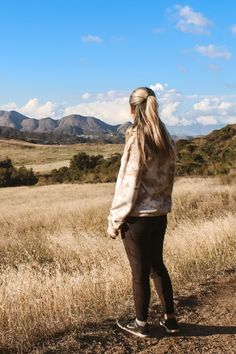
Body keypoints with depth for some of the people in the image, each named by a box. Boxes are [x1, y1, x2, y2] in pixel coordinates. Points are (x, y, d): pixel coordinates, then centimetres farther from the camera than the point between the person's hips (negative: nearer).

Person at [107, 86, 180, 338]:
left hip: (137, 216, -6)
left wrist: (115, 220, -9)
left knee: (140, 272, 8)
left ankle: (141, 324, 25)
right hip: (160, 214, 6)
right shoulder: (167, 141, 3)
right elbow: (169, 179, 9)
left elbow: (128, 185, -17)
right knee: (157, 265, 21)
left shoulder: (136, 140, -18)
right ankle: (170, 319, 30)